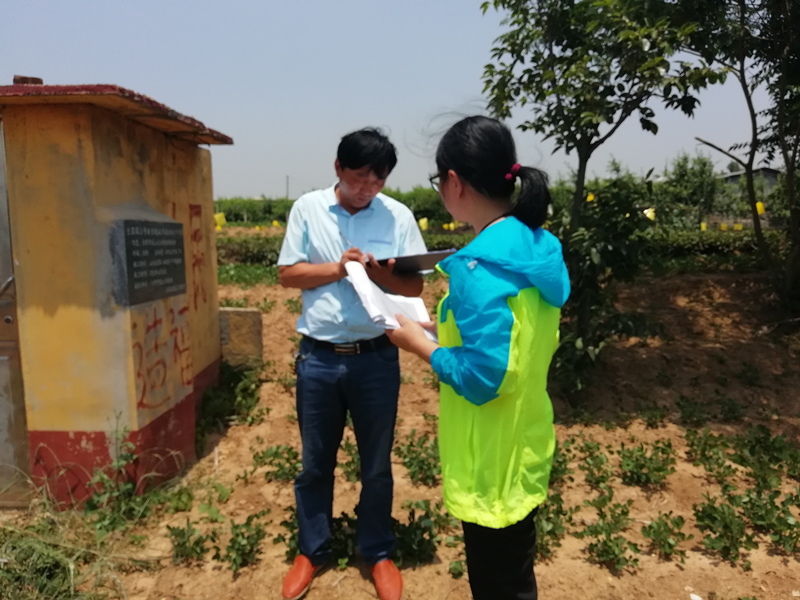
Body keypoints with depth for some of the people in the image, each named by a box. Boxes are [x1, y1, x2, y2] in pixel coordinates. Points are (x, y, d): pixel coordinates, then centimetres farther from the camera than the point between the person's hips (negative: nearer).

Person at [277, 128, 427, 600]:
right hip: (318, 357, 1)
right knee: (315, 462, 15)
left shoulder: (399, 216, -2)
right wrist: (336, 268, -15)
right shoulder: (307, 209, 0)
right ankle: (312, 552, 36)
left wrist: (378, 271, -20)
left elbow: (415, 286, -1)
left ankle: (379, 553, 35)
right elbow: (288, 274, 0)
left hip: (376, 358, 0)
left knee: (377, 464, 14)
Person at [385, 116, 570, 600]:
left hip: (493, 463, -8)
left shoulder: (480, 266, -26)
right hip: (524, 447, 9)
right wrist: (443, 329, 9)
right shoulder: (538, 247, 1)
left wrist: (420, 343, -13)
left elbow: (481, 377, -28)